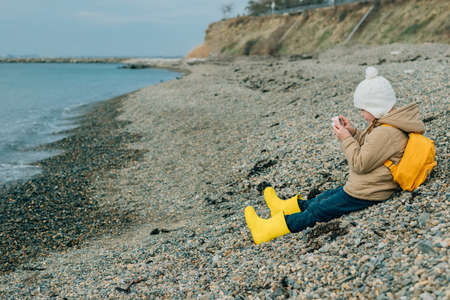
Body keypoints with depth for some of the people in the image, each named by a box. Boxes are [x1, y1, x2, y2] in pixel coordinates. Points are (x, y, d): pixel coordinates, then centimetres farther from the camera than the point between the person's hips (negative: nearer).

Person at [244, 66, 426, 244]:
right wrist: (353, 133, 3)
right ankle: (287, 207, 39)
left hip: (365, 195, -10)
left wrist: (346, 139, -17)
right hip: (368, 186, 10)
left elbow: (360, 163, -26)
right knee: (327, 196, 22)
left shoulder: (384, 133, -28)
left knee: (317, 211, -4)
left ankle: (268, 230, 3)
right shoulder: (389, 124, 6)